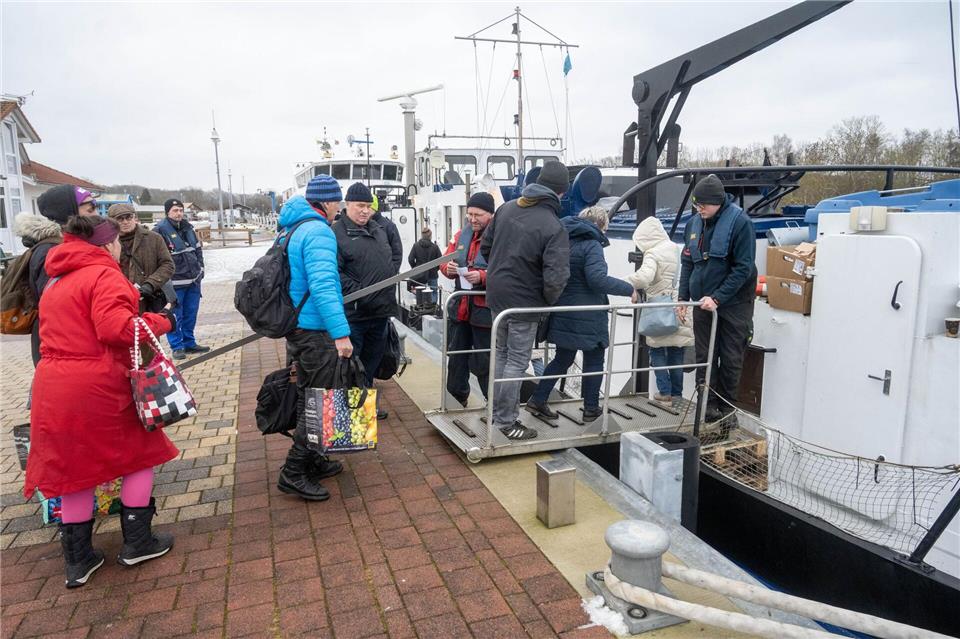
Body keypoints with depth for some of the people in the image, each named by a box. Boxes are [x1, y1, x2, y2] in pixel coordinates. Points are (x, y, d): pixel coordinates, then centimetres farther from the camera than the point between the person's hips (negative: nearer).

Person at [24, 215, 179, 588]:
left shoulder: (56, 281, 18)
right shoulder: (104, 274, -10)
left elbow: (57, 333, 19)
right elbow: (115, 327, -24)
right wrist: (160, 322, -12)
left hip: (52, 388, 8)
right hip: (97, 387, -8)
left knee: (74, 469, 16)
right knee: (140, 455, 12)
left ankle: (78, 560, 25)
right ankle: (137, 543, 20)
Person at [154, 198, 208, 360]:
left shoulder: (188, 227, 12)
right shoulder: (160, 230, -13)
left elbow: (198, 248, 23)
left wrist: (200, 268, 15)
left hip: (193, 280, 7)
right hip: (174, 282, -7)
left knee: (191, 313, 14)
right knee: (175, 316, 1)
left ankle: (189, 343, 26)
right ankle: (177, 346, 13)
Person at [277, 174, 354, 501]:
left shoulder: (292, 228, 13)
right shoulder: (319, 232, -18)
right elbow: (322, 287, -29)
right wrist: (340, 332, -32)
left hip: (296, 327, 10)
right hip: (315, 330, -10)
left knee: (308, 397, 19)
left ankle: (310, 460, 31)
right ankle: (294, 473, 6)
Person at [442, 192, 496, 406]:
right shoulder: (462, 235, 10)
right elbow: (445, 260, 14)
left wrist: (482, 276, -31)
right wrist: (448, 268, -8)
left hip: (485, 311, -7)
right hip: (460, 309, 7)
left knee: (484, 364, 3)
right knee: (456, 358, 19)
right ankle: (456, 398, 36)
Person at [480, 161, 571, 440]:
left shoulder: (506, 208, -1)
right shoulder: (554, 228, -20)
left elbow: (485, 246, 9)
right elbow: (556, 278, -26)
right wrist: (548, 301, -7)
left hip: (497, 294, 7)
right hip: (524, 303, -7)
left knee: (501, 354, 21)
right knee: (517, 362, 6)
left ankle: (497, 410, 34)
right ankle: (506, 421, 16)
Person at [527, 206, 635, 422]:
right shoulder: (591, 244, -15)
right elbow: (598, 279, -25)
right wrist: (629, 289, -17)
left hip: (562, 314, 7)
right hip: (587, 317, -7)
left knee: (562, 359, 19)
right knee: (594, 361, 10)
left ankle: (537, 400, 19)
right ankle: (591, 408, 20)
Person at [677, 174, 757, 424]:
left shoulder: (740, 222, -14)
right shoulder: (694, 223, 3)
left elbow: (743, 268, -17)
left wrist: (718, 298, -23)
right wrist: (683, 296, 4)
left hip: (733, 302, -5)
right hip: (703, 302, 5)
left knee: (730, 359, 5)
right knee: (704, 358, 8)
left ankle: (726, 407, 20)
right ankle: (708, 404, 19)